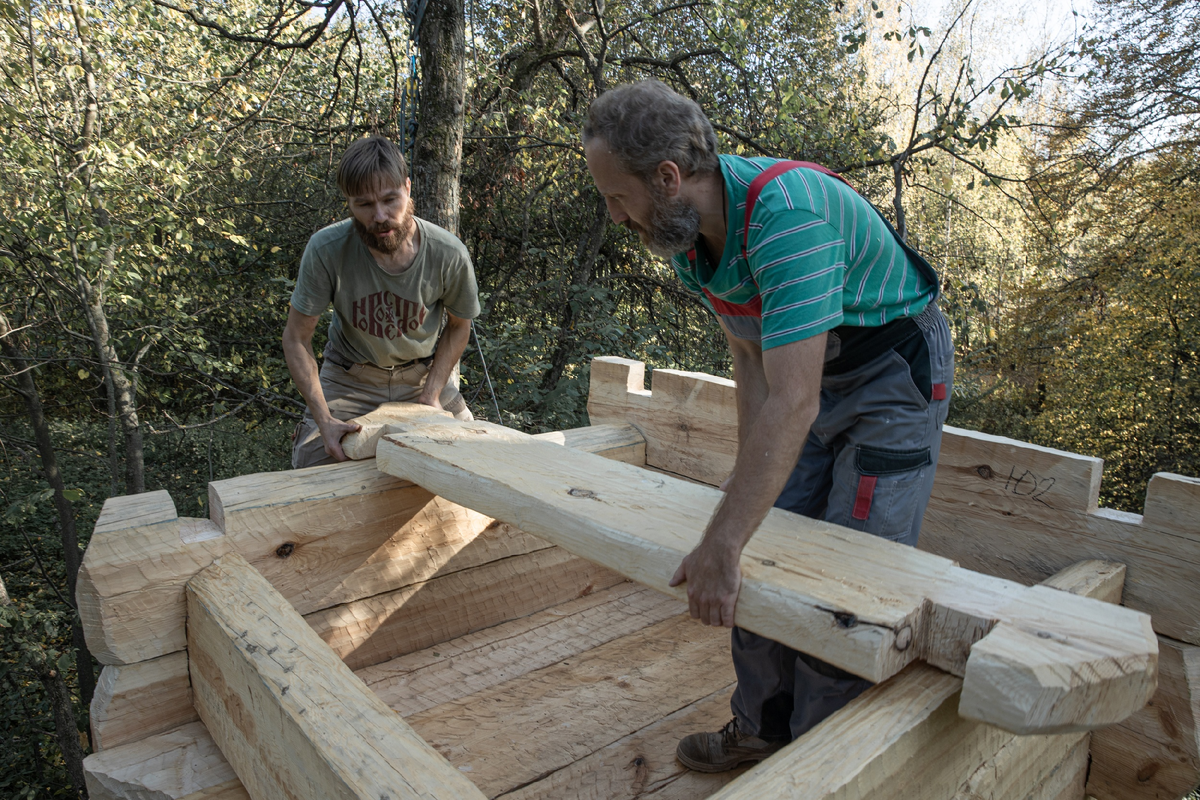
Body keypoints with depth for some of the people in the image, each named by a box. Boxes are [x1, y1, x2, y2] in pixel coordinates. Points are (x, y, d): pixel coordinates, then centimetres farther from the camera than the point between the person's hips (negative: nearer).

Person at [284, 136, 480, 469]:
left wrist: (433, 394, -13)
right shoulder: (326, 249, -26)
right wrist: (324, 419, -26)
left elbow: (459, 326, -5)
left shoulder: (449, 254, -24)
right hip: (350, 376, -1)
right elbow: (296, 338, -17)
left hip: (426, 371, 1)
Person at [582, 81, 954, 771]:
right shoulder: (685, 230, -8)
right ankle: (763, 727, 25)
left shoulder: (785, 212, -36)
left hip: (896, 370, -7)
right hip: (813, 372, 8)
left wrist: (722, 547, -38)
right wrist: (750, 478, -3)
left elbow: (792, 403, -40)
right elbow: (751, 358, -1)